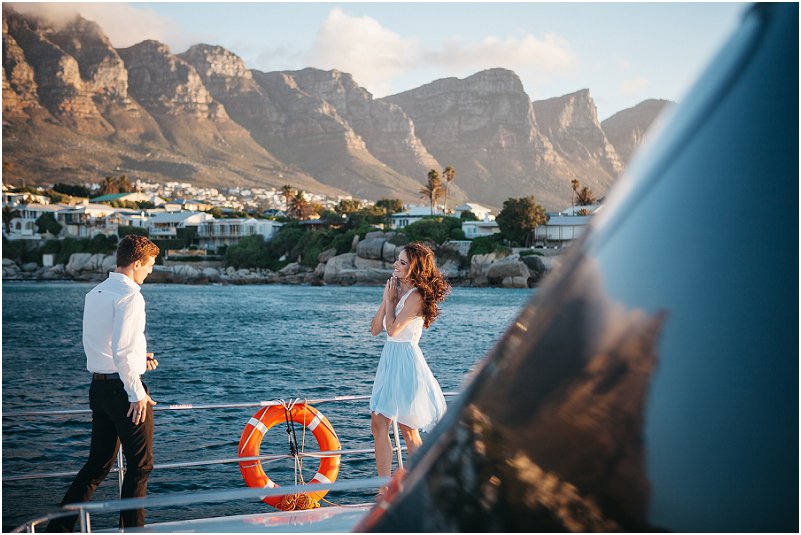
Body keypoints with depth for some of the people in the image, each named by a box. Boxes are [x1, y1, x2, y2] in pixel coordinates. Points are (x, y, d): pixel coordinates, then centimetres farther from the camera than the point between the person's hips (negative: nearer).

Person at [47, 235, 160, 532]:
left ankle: (58, 526, 15)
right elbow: (122, 350, -22)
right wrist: (137, 393, -16)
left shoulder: (94, 294, 11)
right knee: (140, 465, 5)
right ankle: (132, 529, 11)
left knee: (98, 463, 16)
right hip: (123, 388, -8)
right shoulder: (130, 295, -16)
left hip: (98, 386, 8)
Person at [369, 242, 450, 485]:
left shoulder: (416, 296, -13)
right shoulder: (397, 291, 13)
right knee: (378, 425, 6)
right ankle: (384, 491, 12)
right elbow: (375, 329, 11)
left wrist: (390, 299, -9)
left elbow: (393, 328, -22)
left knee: (409, 432, -1)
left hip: (405, 361, -9)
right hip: (389, 360, 9)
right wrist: (385, 300, 0)